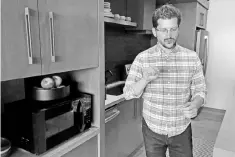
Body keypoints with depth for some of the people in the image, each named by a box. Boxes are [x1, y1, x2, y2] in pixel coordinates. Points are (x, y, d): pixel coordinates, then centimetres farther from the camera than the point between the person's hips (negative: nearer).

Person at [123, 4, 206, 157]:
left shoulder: (192, 57, -6)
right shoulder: (142, 58, -9)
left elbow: (200, 90, 0)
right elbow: (128, 94, -9)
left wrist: (195, 105, -22)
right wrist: (145, 79, -28)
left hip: (182, 130, 1)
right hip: (152, 129, 0)